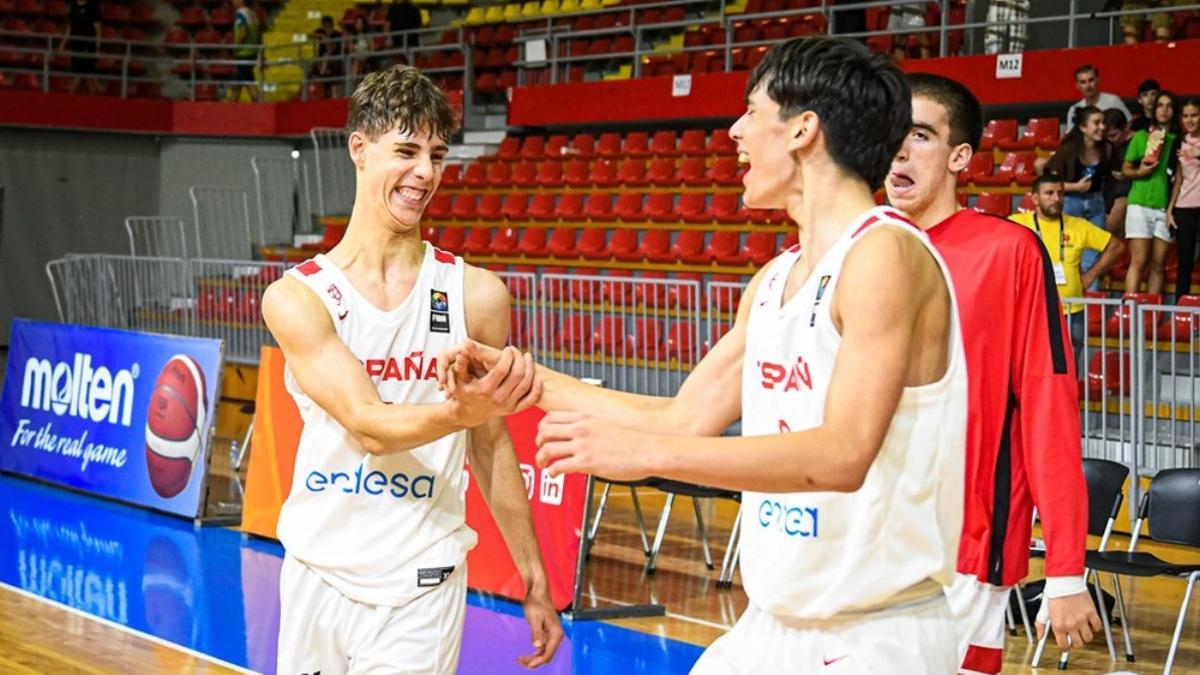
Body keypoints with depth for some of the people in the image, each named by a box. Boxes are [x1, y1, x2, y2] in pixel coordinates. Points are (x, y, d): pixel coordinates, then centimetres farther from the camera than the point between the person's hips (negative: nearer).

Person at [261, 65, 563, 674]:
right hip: (316, 577, 1)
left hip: (420, 590, -1)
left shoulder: (475, 294, -2)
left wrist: (533, 579, 8)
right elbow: (369, 427, -18)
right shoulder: (296, 297, -6)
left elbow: (491, 446, 7)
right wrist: (461, 411, -36)